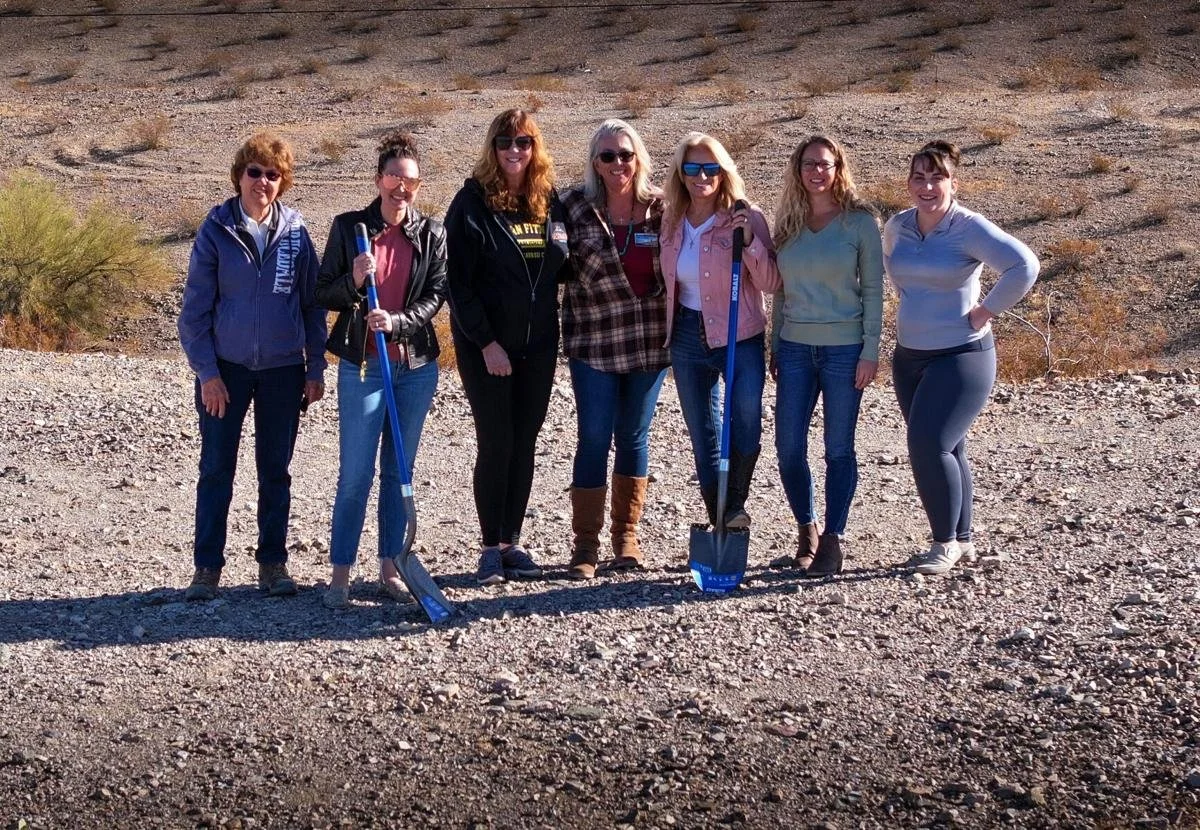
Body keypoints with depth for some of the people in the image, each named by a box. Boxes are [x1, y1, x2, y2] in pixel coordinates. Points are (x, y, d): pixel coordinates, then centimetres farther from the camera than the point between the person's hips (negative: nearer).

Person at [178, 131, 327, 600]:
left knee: (276, 470, 9)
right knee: (216, 470, 2)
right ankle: (207, 567, 9)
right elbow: (195, 306, -4)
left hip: (283, 369, 2)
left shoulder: (294, 231, 1)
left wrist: (315, 367, 3)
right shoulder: (216, 230, -5)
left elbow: (312, 302, 7)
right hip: (225, 368, -2)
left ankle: (273, 562, 19)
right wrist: (206, 372, -9)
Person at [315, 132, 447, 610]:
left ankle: (389, 569, 18)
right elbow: (323, 295, 1)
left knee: (399, 471, 10)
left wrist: (398, 321, -17)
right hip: (362, 365, -3)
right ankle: (340, 574, 2)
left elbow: (436, 295, -1)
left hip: (416, 366, 3)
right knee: (356, 474, -5)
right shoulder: (349, 227, -1)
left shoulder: (432, 234, 4)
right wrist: (354, 281, -18)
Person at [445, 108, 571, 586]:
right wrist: (486, 342, -15)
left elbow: (564, 268, 15)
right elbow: (458, 281, -11)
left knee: (524, 444, 8)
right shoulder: (472, 203, -8)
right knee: (496, 444, -3)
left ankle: (512, 542, 17)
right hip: (485, 345, -4)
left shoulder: (551, 202, 6)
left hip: (538, 345, 4)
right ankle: (491, 548, 6)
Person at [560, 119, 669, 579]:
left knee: (633, 437, 11)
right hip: (594, 342, -2)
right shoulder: (576, 206, -4)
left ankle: (627, 533, 23)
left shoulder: (661, 208, 0)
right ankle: (585, 543, 5)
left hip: (649, 342, 2)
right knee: (594, 439, -2)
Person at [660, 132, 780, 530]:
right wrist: (667, 335, 8)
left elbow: (771, 283, -12)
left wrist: (749, 240, -24)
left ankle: (735, 508, 14)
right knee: (703, 439, 10)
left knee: (745, 435, -11)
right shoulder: (671, 222, 5)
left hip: (740, 337, -4)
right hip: (688, 338, 4)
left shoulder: (746, 218, -9)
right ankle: (719, 523, 21)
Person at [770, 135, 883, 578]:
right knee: (788, 447, 1)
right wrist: (774, 348, 11)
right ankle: (807, 530, 20)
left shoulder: (860, 222, -4)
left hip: (844, 348, -4)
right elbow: (779, 290, 14)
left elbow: (873, 290, -4)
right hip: (795, 347, 4)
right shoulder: (788, 222, 8)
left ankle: (832, 541, 10)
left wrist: (870, 352, -9)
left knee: (839, 449, 2)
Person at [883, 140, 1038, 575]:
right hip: (909, 356, 7)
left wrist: (986, 310, -19)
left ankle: (946, 542, 0)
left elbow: (1025, 265, -26)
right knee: (944, 450, 13)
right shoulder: (897, 226, 4)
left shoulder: (969, 228, -16)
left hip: (961, 355, -7)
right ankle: (962, 538, 25)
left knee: (929, 445, -15)